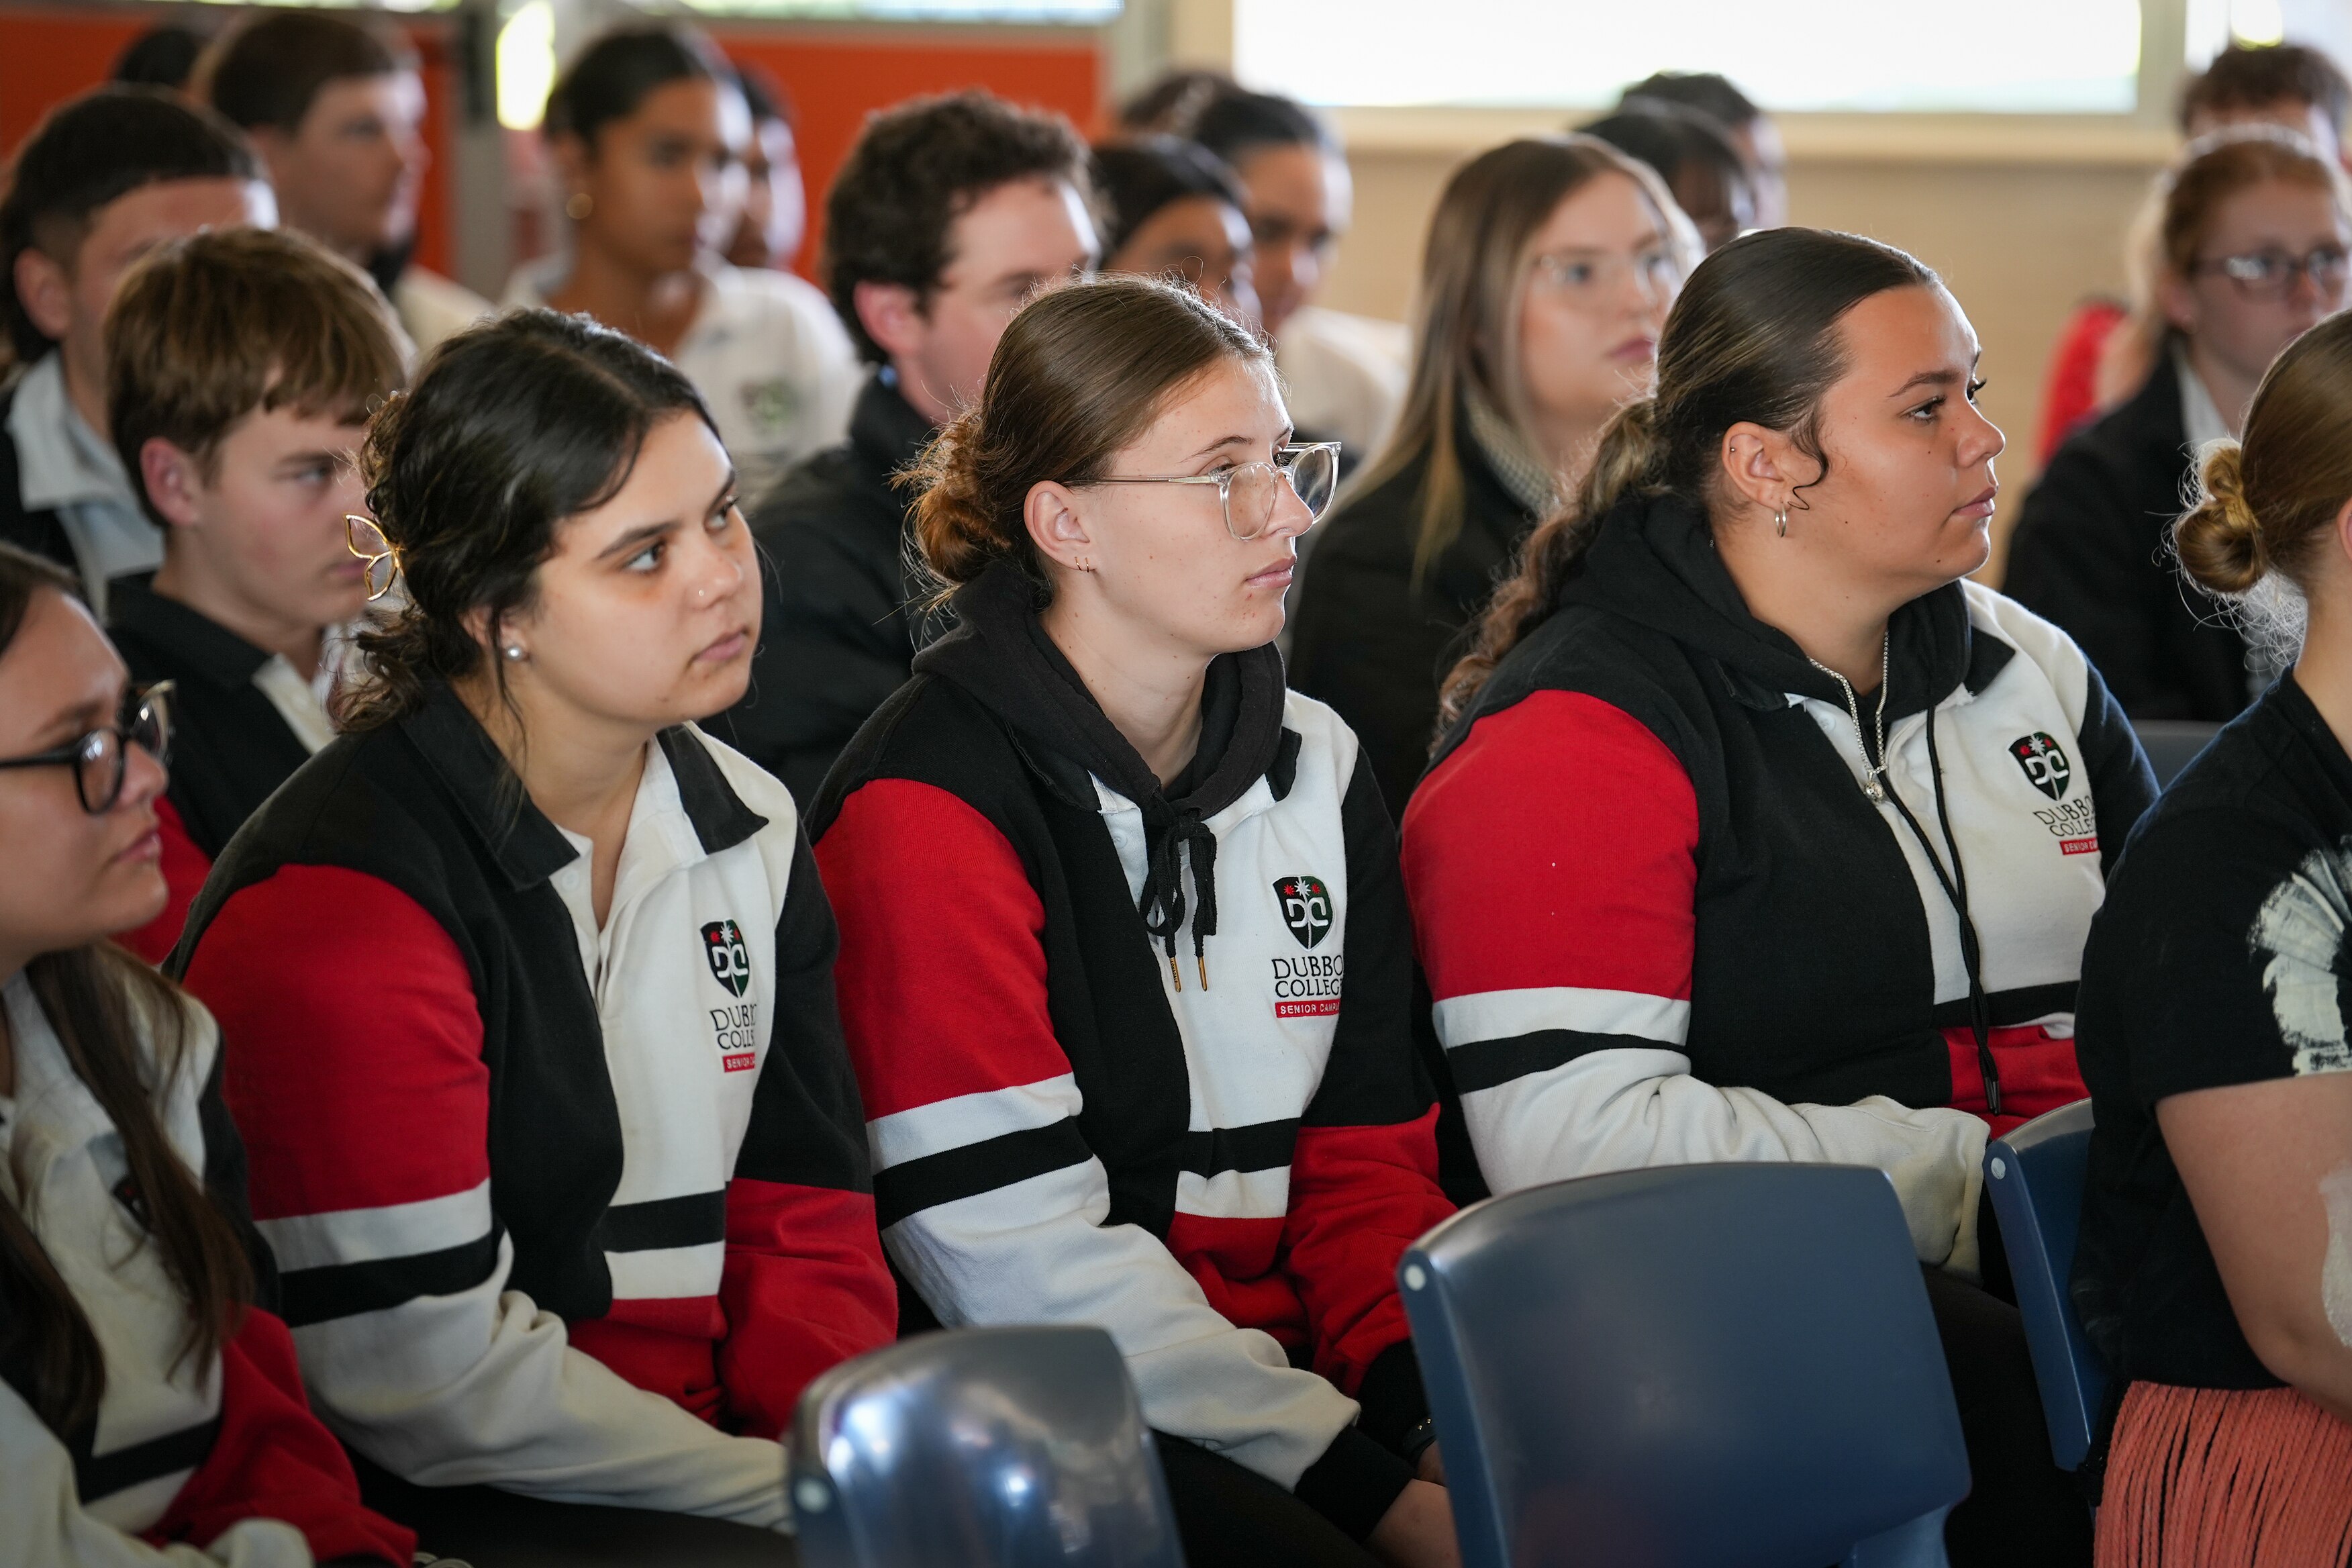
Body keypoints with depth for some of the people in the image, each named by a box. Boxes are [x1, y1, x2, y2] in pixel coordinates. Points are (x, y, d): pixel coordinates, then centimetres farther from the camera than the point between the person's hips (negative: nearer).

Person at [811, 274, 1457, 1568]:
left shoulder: (1315, 770, 13)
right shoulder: (931, 804, -9)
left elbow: (1364, 1155, 12)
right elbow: (1017, 1263, -15)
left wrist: (1447, 1405, -9)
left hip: (1297, 1370, 6)